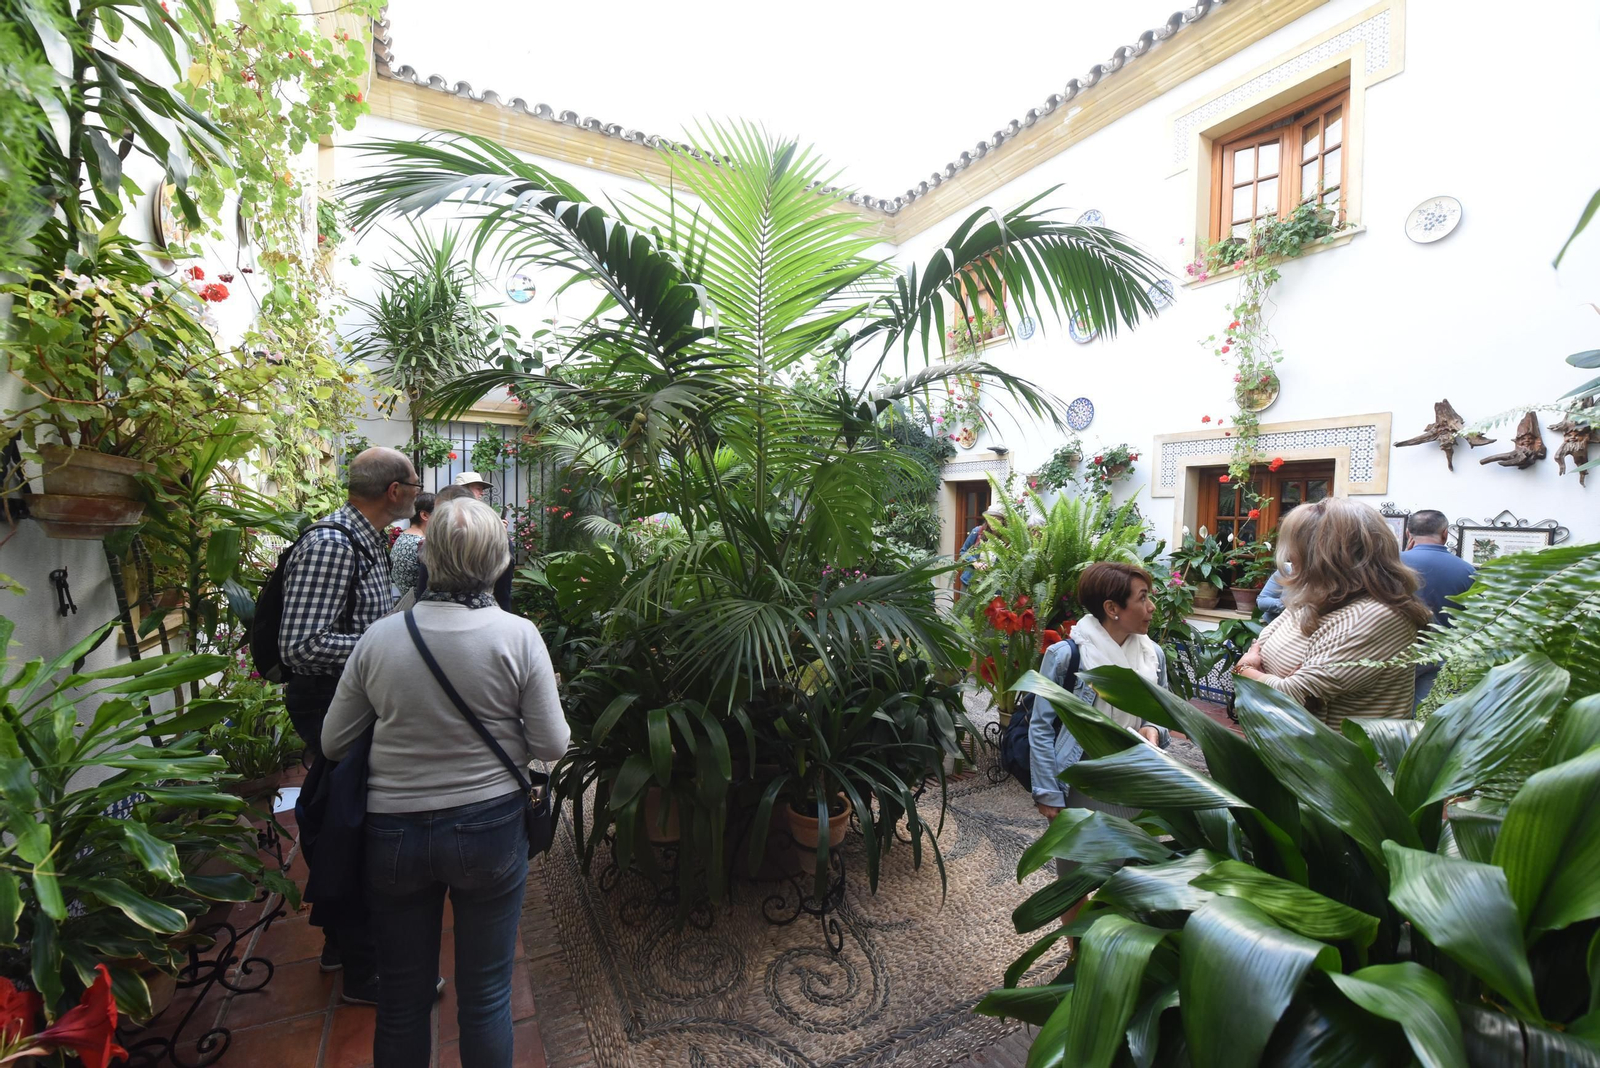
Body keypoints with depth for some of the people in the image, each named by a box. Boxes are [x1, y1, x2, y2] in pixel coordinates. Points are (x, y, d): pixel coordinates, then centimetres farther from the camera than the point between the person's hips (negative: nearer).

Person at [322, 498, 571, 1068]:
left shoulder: (378, 637, -10)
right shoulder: (518, 636, -17)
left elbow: (333, 742, 1)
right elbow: (551, 745, -12)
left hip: (394, 833, 2)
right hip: (489, 830, -2)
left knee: (401, 999, 23)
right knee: (485, 998, 18)